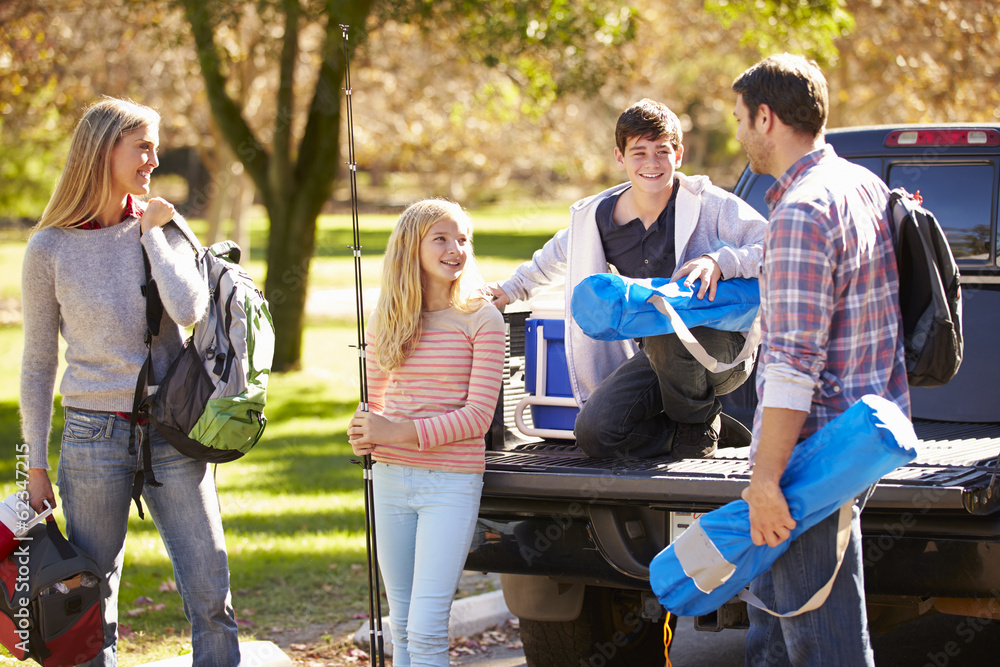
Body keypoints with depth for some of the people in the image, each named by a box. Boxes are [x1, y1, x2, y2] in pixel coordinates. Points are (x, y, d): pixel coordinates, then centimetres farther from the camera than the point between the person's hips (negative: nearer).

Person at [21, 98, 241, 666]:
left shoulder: (165, 226, 4)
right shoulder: (50, 248, -2)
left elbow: (189, 310, -14)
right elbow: (39, 364, 4)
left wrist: (152, 234, -7)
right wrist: (36, 463, 4)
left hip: (174, 433, 2)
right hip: (95, 434, -2)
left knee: (210, 597, -1)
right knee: (92, 603, 6)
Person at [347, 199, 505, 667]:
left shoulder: (481, 320, -6)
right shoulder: (387, 320, 9)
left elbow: (478, 415, -10)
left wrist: (400, 433, -17)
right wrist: (364, 433, -3)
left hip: (451, 483, -5)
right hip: (391, 479, 5)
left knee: (426, 629, -10)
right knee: (401, 624, 12)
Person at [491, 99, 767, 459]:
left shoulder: (710, 204, -11)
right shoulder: (600, 216, 2)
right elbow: (562, 253, 25)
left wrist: (719, 261, -30)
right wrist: (514, 289, 33)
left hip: (725, 347, -4)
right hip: (661, 354, 4)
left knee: (665, 329, -39)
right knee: (593, 432, -17)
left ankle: (698, 420, -8)